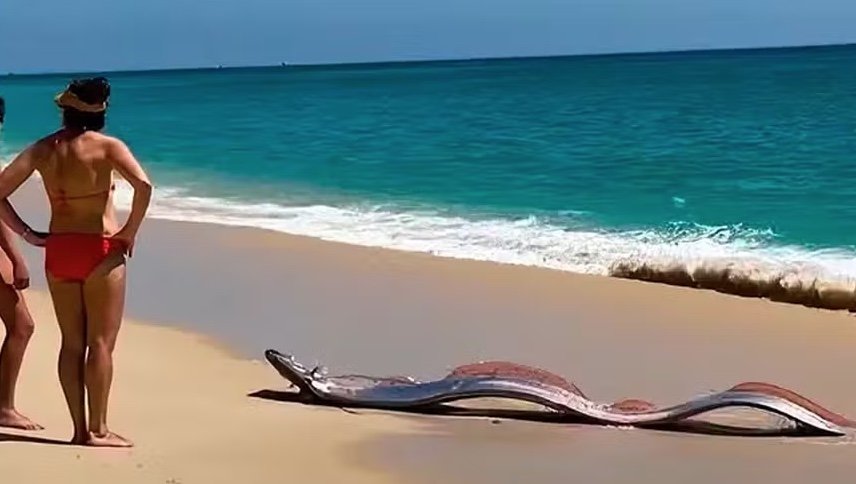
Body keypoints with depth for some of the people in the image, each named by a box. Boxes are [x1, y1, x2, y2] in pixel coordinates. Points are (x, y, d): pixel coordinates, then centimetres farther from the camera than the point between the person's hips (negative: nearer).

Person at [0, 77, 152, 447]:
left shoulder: (43, 149, 6)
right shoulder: (106, 146, -7)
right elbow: (143, 184, -22)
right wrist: (130, 231, -12)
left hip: (58, 250, 4)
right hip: (101, 250, -4)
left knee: (72, 343, 10)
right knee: (101, 343, 0)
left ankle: (80, 429, 11)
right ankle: (98, 430, 0)